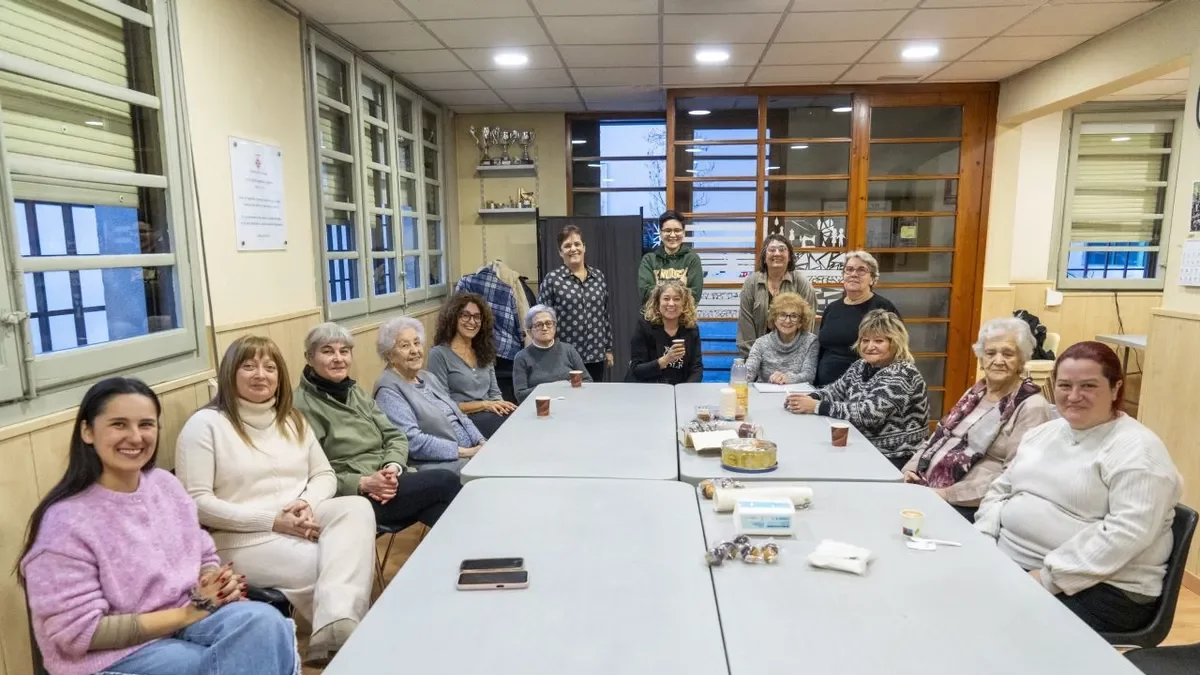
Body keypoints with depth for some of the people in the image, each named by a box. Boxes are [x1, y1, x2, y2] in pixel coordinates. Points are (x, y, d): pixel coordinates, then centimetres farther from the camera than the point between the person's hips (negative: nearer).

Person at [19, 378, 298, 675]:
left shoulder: (165, 484, 2)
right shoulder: (65, 522, -16)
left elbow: (204, 557, 13)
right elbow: (80, 632, -17)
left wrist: (221, 583, -10)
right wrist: (187, 614, -17)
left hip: (184, 618, 6)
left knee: (265, 621, -23)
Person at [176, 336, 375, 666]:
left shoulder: (292, 419, 15)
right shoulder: (205, 424, -3)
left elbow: (324, 475, 15)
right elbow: (196, 502, -11)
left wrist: (308, 504, -10)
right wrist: (272, 520, -17)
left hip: (301, 524, 5)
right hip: (241, 537, -5)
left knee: (357, 507, -29)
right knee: (324, 566, -31)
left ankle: (335, 628, -42)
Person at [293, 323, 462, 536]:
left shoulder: (355, 392, 15)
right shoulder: (301, 406, -8)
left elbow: (395, 436, 10)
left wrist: (393, 468, -11)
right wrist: (363, 483, -23)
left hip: (392, 483, 7)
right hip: (353, 498, -6)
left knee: (441, 501, -22)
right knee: (447, 482, -18)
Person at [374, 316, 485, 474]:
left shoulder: (428, 377, 17)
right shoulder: (389, 389, -8)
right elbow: (412, 441, -18)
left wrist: (482, 443, -1)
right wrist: (463, 452, -17)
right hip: (439, 464, -8)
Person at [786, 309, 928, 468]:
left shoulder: (903, 374, -17)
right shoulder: (861, 366, 8)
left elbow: (869, 413, -26)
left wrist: (817, 406, -25)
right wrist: (810, 398, -13)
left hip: (895, 459, -6)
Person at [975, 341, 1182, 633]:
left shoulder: (1137, 450, -10)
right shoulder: (1043, 433, 14)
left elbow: (1126, 533, -20)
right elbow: (1002, 489, 18)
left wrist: (1050, 578, -23)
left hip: (1098, 589, -6)